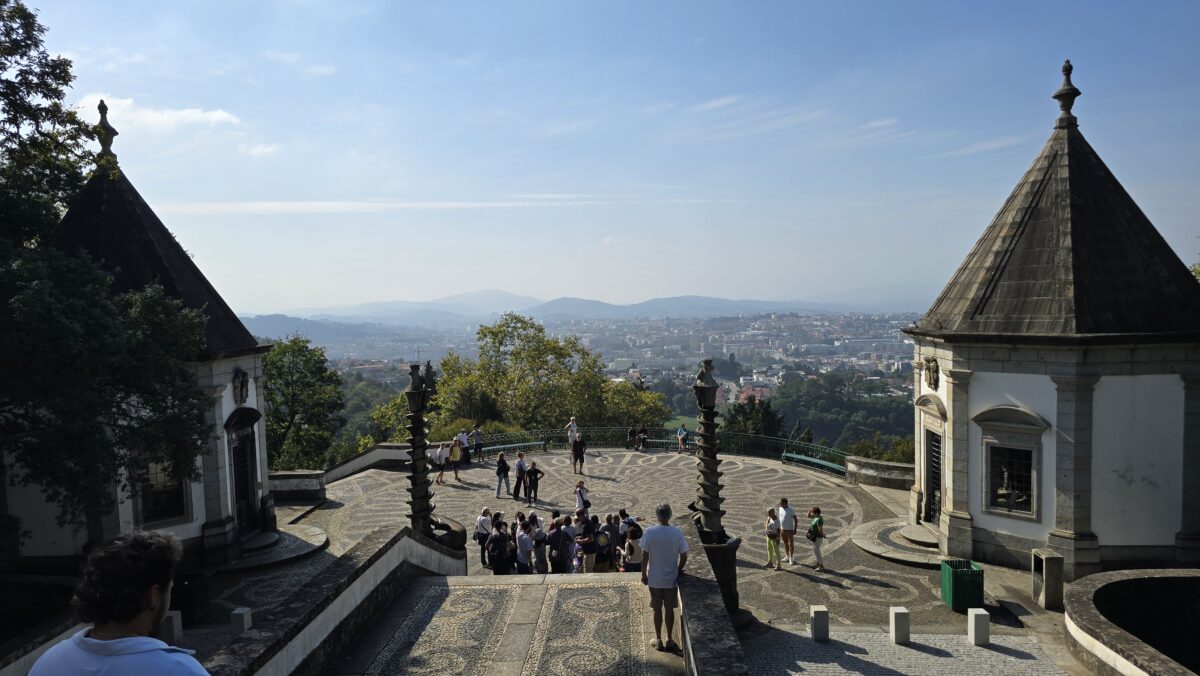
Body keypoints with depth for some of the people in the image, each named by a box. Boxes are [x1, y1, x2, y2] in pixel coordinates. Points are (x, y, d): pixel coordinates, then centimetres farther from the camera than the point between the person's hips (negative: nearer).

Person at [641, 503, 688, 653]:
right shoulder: (677, 533, -10)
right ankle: (669, 640, 21)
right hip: (671, 579, 1)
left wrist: (644, 574, 2)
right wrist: (678, 571, 9)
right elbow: (684, 557, -7)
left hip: (654, 579, -1)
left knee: (657, 609, 12)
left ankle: (658, 640, 21)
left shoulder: (649, 532, -13)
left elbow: (644, 556, -10)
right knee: (669, 608, 13)